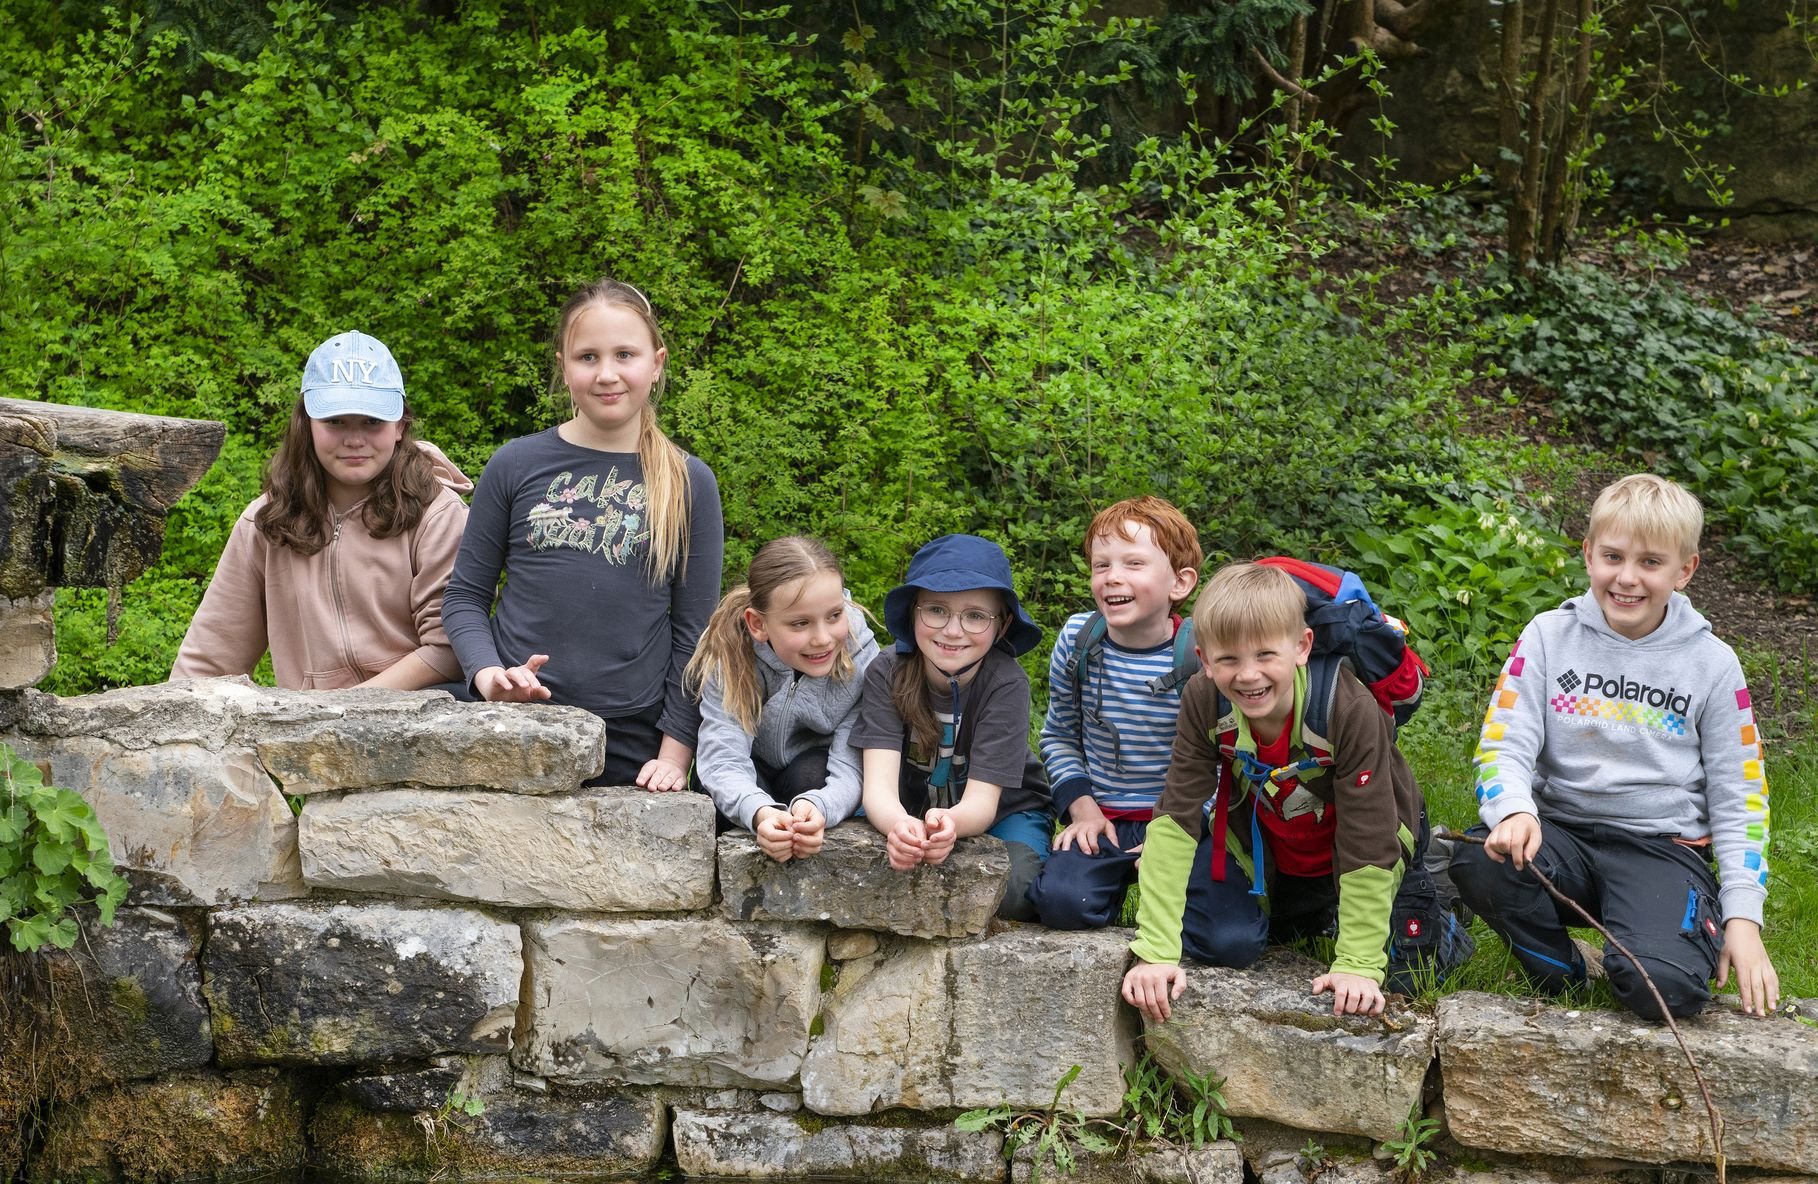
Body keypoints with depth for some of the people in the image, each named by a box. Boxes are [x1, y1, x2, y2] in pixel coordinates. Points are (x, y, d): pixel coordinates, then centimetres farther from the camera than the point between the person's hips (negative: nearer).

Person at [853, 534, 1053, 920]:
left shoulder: (1006, 683, -24)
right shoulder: (887, 672, -21)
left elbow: (981, 801, -28)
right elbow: (879, 784, -29)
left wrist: (950, 824, -54)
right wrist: (900, 827, -55)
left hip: (1003, 812, -1)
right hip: (909, 812, 1)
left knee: (1013, 891, -33)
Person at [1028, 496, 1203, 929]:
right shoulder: (1077, 640, -3)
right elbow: (1059, 736, 11)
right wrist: (1082, 809, -1)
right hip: (1104, 819, 2)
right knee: (1062, 902, -26)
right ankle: (1119, 878, 9)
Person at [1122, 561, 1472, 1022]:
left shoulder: (1350, 710, -37)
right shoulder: (1204, 704, -27)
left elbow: (1367, 841, -32)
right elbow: (1174, 822, -28)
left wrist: (1358, 964, -34)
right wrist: (1156, 952, -35)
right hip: (1263, 847, 3)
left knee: (1403, 973, -11)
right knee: (1221, 943, -14)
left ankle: (1437, 921, 27)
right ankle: (1313, 917, 21)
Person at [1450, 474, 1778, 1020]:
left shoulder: (1711, 663, 3)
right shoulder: (1550, 635, 3)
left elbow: (1739, 799, 6)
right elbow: (1504, 745, -3)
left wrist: (1743, 917, -4)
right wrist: (1514, 812, -28)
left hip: (1662, 845, -1)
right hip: (1561, 828, 2)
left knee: (1664, 985, -30)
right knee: (1478, 861, -32)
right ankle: (1561, 974, -4)